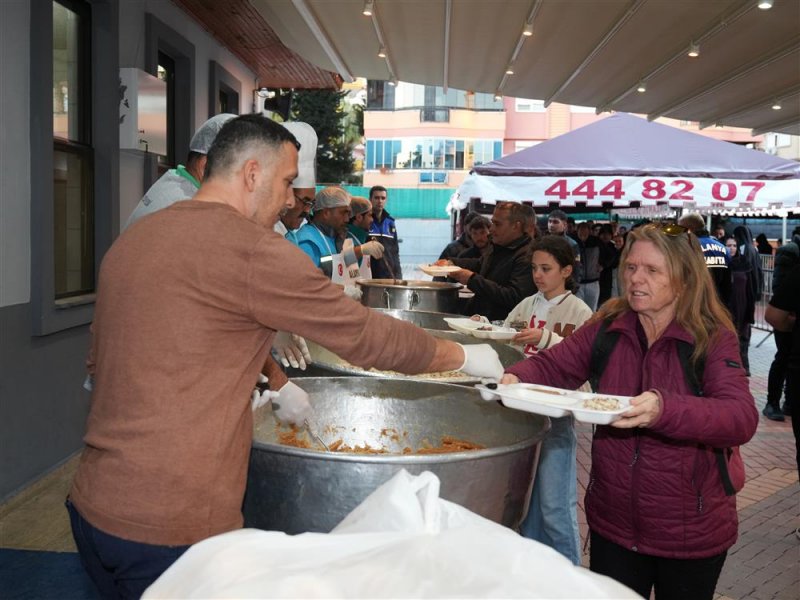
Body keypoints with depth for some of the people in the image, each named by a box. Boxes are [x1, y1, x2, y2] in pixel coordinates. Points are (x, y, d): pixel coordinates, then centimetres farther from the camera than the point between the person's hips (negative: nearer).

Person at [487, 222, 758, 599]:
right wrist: (516, 378, -25)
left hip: (690, 533, -3)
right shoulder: (608, 325, -1)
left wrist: (664, 409, -45)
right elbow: (555, 364, -2)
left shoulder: (714, 339, -13)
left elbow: (742, 418, -26)